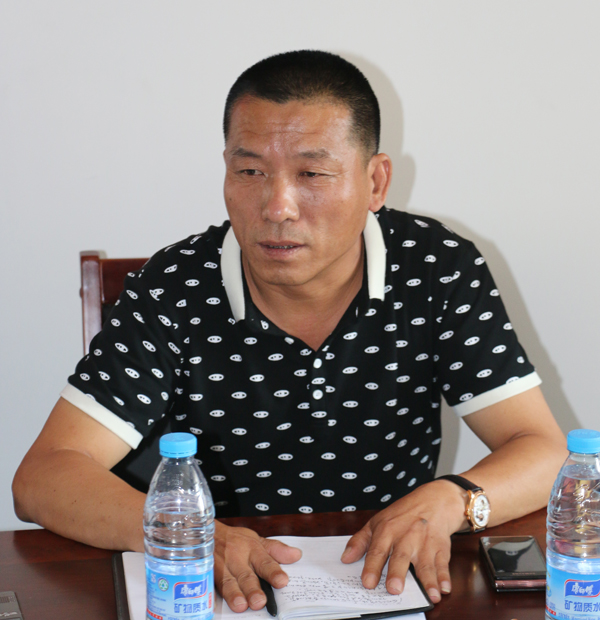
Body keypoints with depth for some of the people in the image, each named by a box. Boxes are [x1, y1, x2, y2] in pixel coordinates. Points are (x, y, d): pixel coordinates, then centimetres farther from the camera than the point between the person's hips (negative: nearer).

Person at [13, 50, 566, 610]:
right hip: (231, 592, -1)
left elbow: (544, 453, -6)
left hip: (391, 585, 1)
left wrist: (447, 502, -27)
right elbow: (42, 479, -14)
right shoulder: (173, 291, -10)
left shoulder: (441, 272, -6)